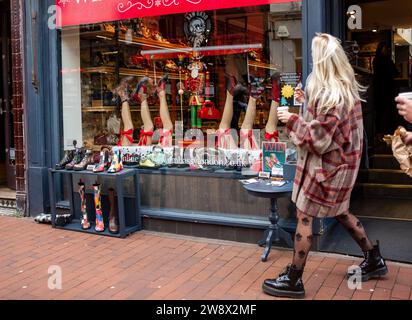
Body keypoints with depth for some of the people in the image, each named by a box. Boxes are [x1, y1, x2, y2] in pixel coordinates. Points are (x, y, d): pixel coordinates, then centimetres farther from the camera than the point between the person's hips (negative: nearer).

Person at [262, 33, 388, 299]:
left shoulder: (330, 95, -24)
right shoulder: (347, 88, 6)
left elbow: (319, 140, -23)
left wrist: (293, 120, -14)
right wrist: (307, 102, 10)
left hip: (327, 166, -10)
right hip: (341, 162, 10)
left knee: (304, 216, -1)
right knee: (340, 212, 23)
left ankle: (293, 280, 8)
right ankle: (374, 260, 35)